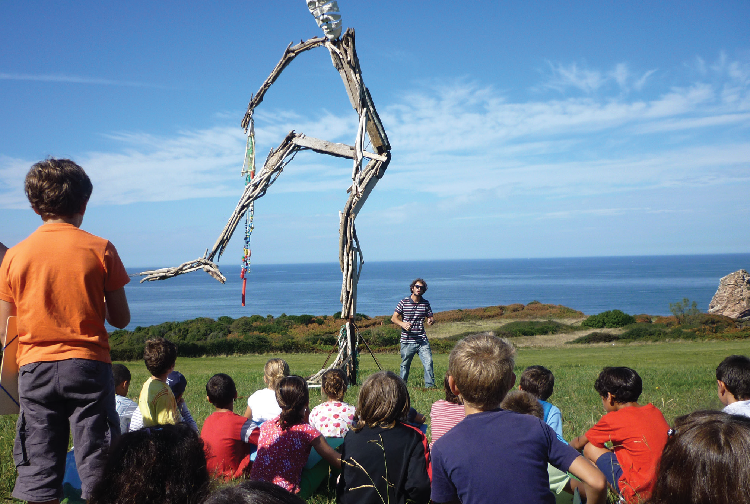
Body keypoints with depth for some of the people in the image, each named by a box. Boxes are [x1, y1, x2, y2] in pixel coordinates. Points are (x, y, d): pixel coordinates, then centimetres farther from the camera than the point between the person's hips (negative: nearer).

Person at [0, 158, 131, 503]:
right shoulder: (100, 249, -4)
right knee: (97, 468, 4)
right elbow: (121, 319, -1)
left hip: (35, 367, 2)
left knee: (38, 472, 8)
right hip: (89, 365, -2)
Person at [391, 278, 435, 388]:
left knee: (428, 362, -12)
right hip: (407, 341, -1)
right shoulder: (404, 302, 2)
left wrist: (431, 321, -12)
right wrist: (402, 324, -17)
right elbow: (393, 318, 3)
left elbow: (430, 317, 13)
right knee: (405, 365, 8)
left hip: (422, 341, 2)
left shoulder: (426, 303, 8)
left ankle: (430, 385, -3)